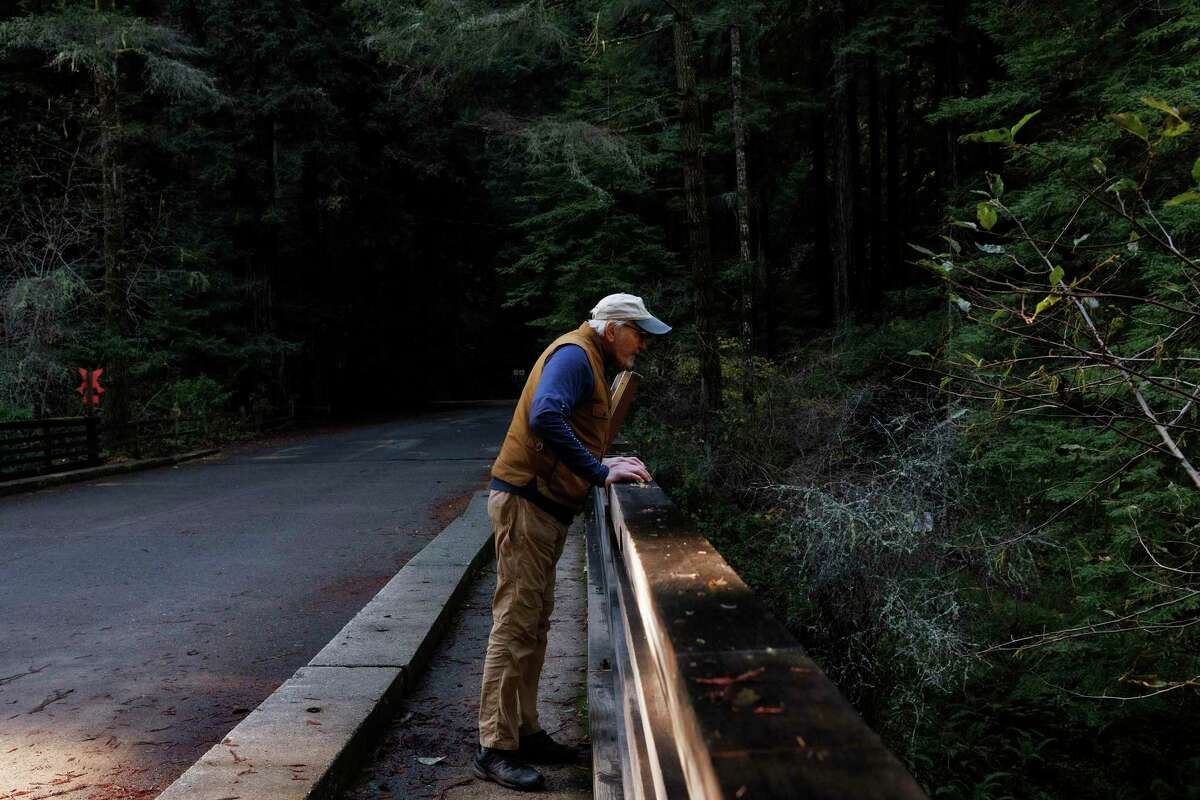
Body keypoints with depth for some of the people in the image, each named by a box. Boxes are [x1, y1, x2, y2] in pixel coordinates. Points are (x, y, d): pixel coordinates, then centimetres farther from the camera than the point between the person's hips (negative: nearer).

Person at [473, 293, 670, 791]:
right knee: (515, 625, -7)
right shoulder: (575, 354, -12)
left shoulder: (588, 362, 20)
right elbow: (544, 418, -29)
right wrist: (599, 472, -24)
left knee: (533, 626, 14)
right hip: (525, 503, -10)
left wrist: (603, 464, 7)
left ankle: (524, 733, 23)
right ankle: (495, 749, 0)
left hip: (543, 507, 10)